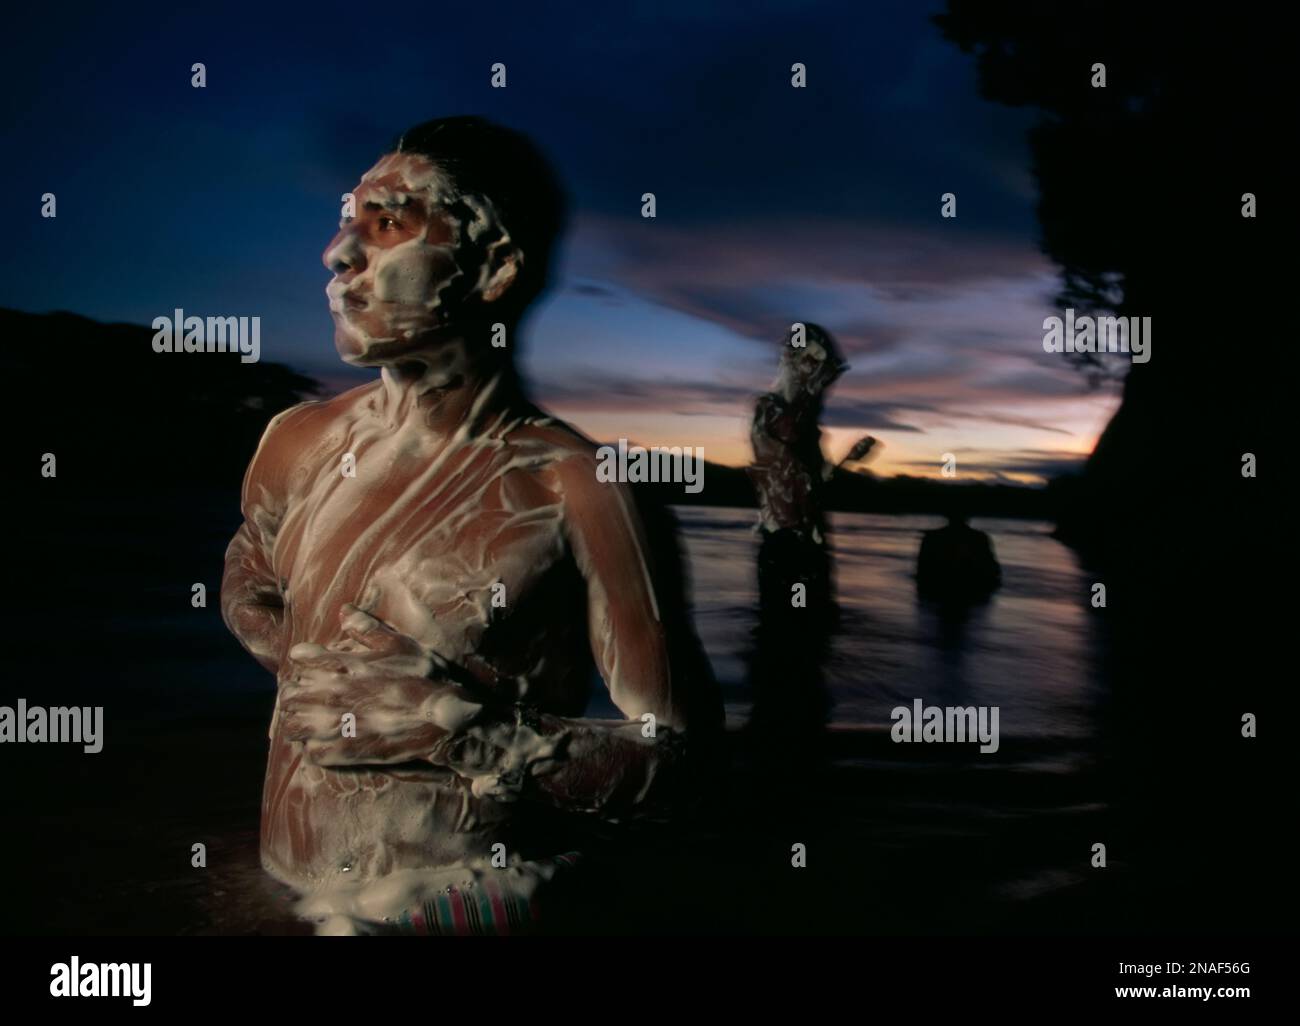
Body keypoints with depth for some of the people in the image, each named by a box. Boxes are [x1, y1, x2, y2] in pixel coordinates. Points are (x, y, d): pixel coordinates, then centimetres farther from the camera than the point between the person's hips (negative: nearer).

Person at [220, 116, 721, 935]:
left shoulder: (575, 491, -18)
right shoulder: (301, 443, -2)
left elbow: (673, 750, -14)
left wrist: (463, 734, -22)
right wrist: (309, 668, 0)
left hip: (459, 909, -5)